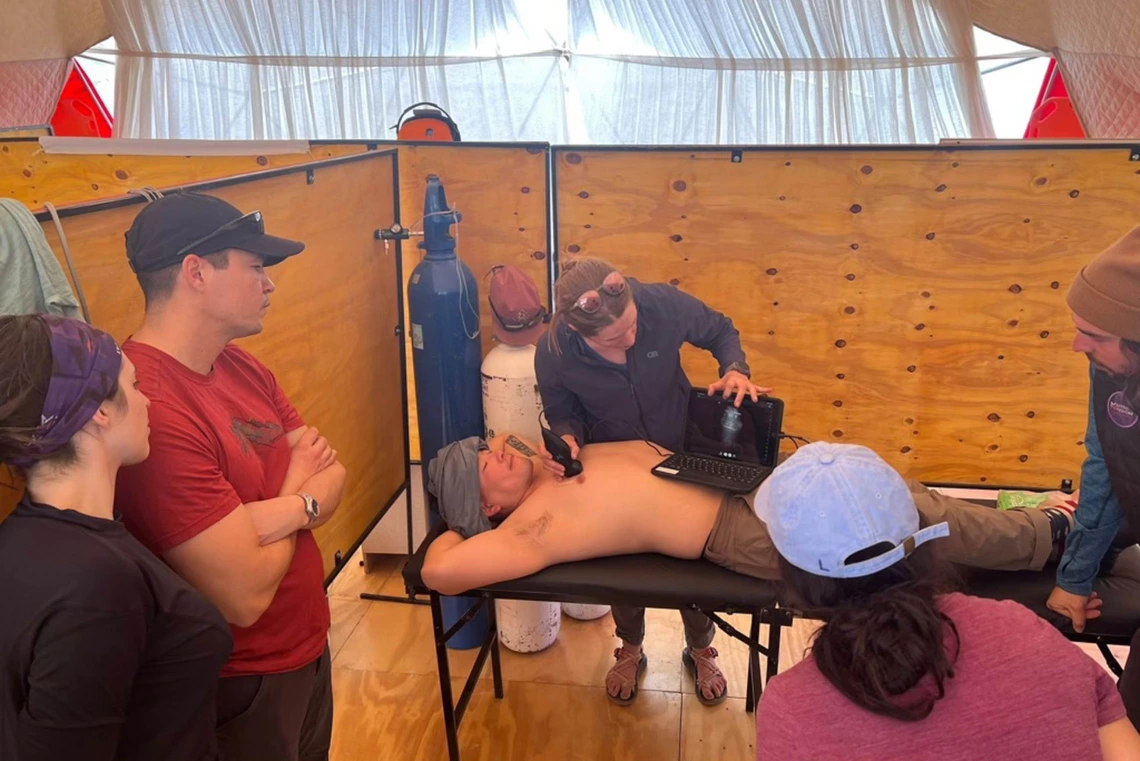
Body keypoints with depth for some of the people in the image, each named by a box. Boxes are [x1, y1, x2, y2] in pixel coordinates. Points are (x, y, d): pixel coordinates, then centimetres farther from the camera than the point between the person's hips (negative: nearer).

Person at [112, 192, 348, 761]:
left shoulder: (241, 367, 1)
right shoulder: (149, 407, -29)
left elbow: (333, 481, -2)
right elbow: (245, 595, -28)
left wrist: (283, 510, -24)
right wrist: (298, 493, -11)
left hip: (307, 650, 8)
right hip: (238, 686, -8)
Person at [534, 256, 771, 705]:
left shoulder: (664, 304, -31)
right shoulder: (554, 355, -30)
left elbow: (720, 331, -9)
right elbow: (563, 414, -9)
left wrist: (735, 369, -28)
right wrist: (567, 437, -31)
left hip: (682, 456, 1)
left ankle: (700, 651, 47)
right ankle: (629, 651, 50)